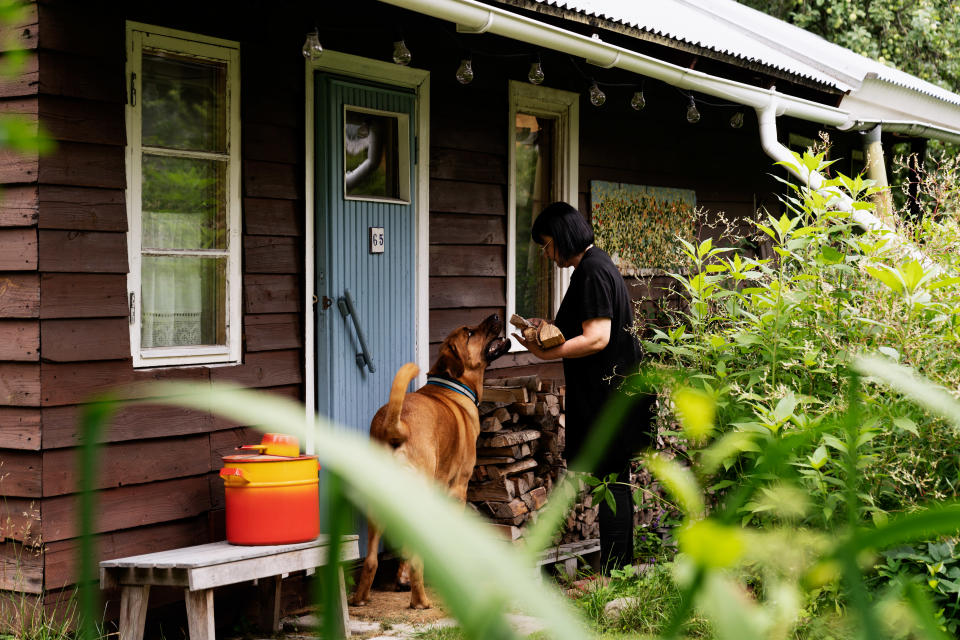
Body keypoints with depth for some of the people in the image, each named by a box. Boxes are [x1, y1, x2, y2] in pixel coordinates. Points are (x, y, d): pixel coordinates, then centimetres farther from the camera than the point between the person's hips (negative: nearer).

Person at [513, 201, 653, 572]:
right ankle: (621, 568, 22)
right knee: (614, 480, 14)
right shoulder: (594, 266, 16)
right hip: (606, 393, 11)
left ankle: (613, 573, -3)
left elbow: (596, 338, -24)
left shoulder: (593, 273, -16)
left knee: (611, 480, -7)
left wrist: (546, 353, -25)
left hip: (608, 397, -11)